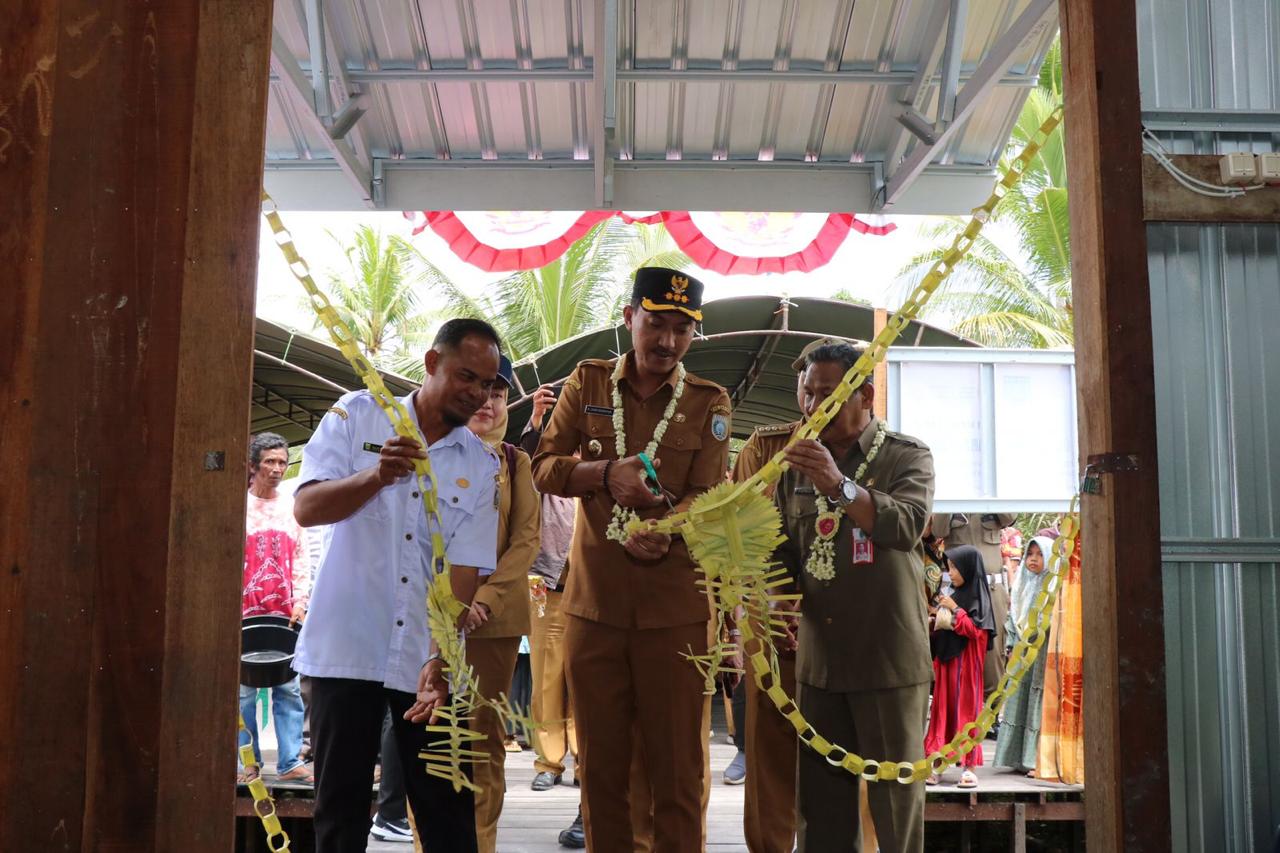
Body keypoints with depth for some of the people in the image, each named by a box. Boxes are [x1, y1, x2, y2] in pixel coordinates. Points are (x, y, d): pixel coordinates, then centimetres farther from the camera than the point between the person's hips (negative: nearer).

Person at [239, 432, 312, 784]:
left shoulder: (293, 507, 12)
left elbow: (301, 560, 11)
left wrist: (300, 603, 2)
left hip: (286, 615, 3)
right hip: (246, 614, -2)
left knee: (289, 690, 0)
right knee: (244, 691, 0)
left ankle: (290, 762, 3)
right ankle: (248, 762, 8)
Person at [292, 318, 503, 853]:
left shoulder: (483, 467, 3)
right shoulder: (357, 416, 0)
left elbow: (465, 570, -4)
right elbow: (306, 508, -9)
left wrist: (439, 660, -16)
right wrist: (376, 477, -27)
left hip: (427, 659, 2)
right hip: (347, 649, -1)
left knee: (447, 809, 5)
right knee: (339, 808, 5)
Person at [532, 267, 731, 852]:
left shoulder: (709, 403, 1)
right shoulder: (587, 382, 5)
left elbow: (708, 496, -8)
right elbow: (545, 467, 1)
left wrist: (663, 533, -28)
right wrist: (607, 474, -18)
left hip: (674, 607, -1)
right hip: (592, 602, 2)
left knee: (676, 765, 4)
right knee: (601, 761, 12)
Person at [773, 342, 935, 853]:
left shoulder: (907, 457, 0)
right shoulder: (797, 467, 13)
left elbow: (907, 525, -19)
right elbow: (783, 552, 16)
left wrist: (839, 486, -33)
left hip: (889, 659, -4)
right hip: (818, 659, 4)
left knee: (896, 794, 1)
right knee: (820, 797, 7)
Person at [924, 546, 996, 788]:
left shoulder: (977, 596, -6)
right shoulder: (951, 594, 10)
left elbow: (978, 631, -14)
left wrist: (955, 610, -15)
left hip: (965, 661, -6)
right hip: (944, 659, 6)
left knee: (966, 708, -1)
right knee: (941, 708, 5)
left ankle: (969, 766, 5)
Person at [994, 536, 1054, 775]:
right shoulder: (1022, 585, 16)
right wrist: (1010, 645, 12)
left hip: (1043, 653, -6)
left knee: (1040, 702, -6)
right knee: (1018, 700, 7)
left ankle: (1040, 759, -2)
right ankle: (1019, 756, 14)